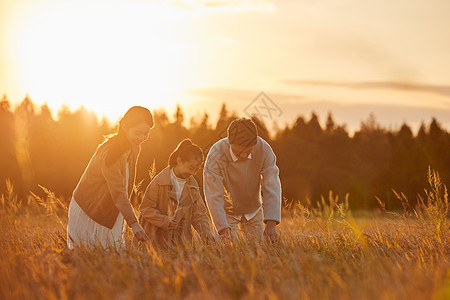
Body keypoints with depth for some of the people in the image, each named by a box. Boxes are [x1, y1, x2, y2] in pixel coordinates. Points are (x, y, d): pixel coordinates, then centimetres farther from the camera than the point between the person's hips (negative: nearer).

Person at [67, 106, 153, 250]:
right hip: (87, 212, -8)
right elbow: (118, 192, -35)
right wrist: (134, 224, -44)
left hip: (110, 214, 8)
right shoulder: (109, 153, -27)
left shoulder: (134, 149, 0)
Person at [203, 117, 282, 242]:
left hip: (253, 211, 2)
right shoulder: (215, 155, -30)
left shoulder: (263, 149, -24)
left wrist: (271, 223, -35)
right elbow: (213, 196, -29)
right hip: (227, 211, -2)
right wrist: (223, 228, -40)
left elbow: (271, 186, -25)